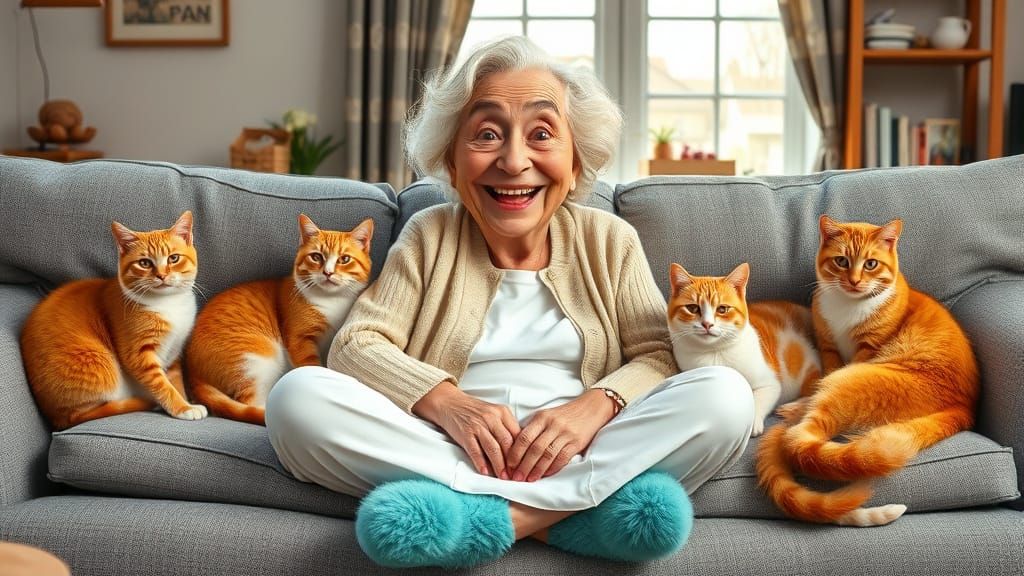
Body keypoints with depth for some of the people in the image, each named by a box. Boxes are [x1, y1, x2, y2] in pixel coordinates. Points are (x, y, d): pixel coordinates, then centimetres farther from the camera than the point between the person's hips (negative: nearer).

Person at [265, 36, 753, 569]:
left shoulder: (610, 240, 10)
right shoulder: (428, 236, 8)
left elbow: (659, 355, 1)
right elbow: (356, 345, -2)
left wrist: (595, 405, -21)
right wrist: (447, 402, -21)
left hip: (578, 455, 1)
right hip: (451, 451, 0)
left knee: (726, 394, -22)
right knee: (297, 395, -24)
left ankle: (495, 514, -28)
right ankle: (573, 508, -27)